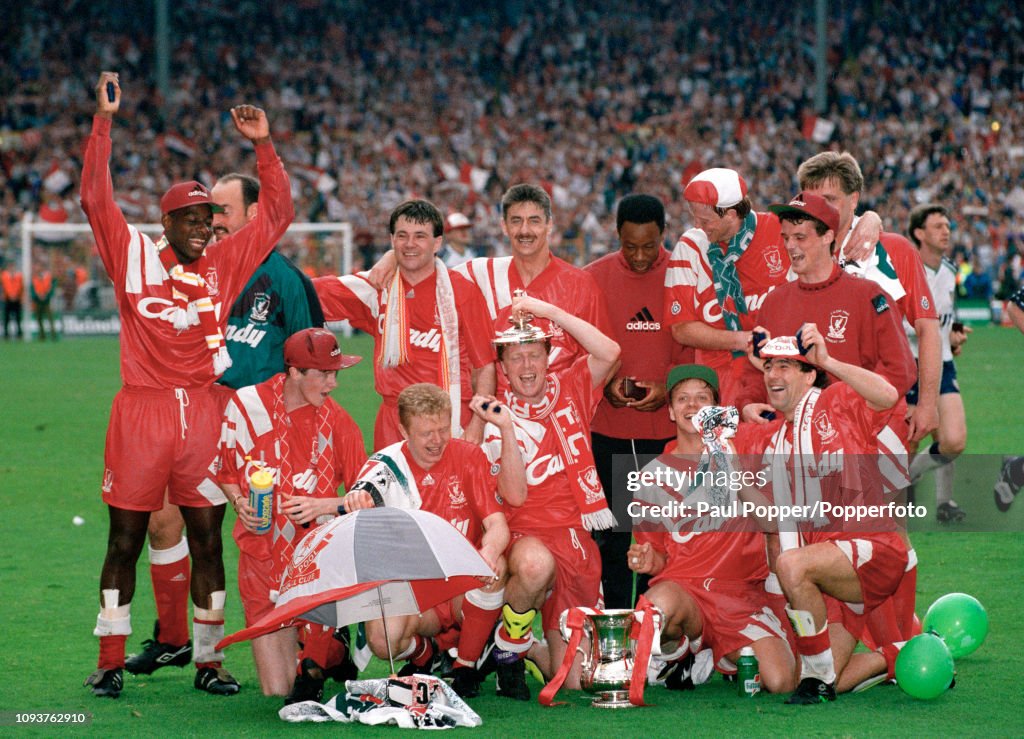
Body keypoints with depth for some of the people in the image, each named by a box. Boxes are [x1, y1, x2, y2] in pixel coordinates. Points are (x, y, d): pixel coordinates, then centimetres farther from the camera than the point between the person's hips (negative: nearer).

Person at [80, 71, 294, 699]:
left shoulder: (225, 264, 9)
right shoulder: (134, 255, 3)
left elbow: (278, 213, 12)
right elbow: (96, 198, -3)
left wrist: (263, 145, 4)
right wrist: (103, 122, -7)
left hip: (204, 412, 2)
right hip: (142, 411, -2)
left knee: (207, 541, 5)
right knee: (125, 541, 4)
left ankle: (209, 660, 12)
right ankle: (111, 662, 10)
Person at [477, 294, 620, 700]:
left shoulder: (569, 389, 8)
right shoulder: (497, 416, -1)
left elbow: (609, 353, -12)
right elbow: (515, 495, -12)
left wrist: (550, 311, -14)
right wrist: (507, 430, -22)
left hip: (577, 539, 3)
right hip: (528, 534, -3)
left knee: (575, 681, -3)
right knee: (535, 563, -43)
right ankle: (508, 650, -15)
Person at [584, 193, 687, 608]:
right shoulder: (593, 278, 3)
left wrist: (669, 388, -12)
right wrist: (605, 384, -9)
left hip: (668, 430, -1)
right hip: (609, 429, 1)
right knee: (613, 538, 4)